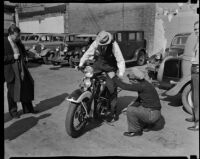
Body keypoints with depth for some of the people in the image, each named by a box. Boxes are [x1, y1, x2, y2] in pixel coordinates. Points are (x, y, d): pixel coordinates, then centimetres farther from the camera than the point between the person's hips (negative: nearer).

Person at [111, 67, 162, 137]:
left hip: (152, 114, -9)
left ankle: (135, 131, 6)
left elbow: (124, 86, -25)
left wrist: (114, 77, -15)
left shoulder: (142, 86, -24)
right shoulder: (143, 83, 4)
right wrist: (130, 106, 7)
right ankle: (149, 124, 22)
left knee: (130, 110, -14)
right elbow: (140, 100, 14)